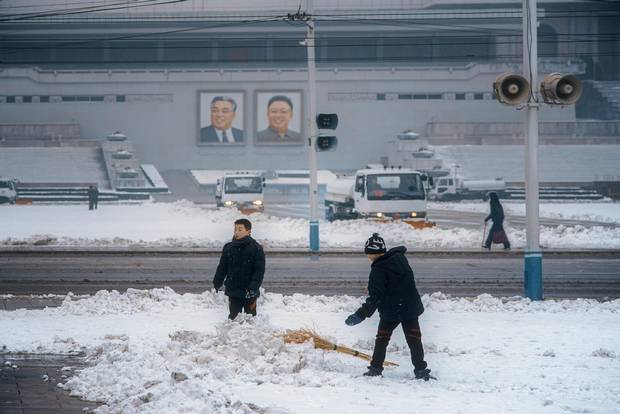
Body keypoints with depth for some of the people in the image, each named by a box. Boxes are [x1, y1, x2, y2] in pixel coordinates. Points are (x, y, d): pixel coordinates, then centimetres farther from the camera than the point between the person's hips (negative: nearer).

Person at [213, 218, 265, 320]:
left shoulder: (256, 249, -7)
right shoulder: (228, 248, 4)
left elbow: (259, 271, -10)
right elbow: (222, 268, 13)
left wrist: (253, 288, -20)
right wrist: (216, 284, 9)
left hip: (249, 293, -3)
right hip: (233, 292, 3)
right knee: (233, 316, 7)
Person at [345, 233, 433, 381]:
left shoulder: (378, 270, -18)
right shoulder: (400, 258, 0)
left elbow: (375, 297, -21)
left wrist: (361, 314, -20)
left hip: (390, 311, -5)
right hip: (411, 307, 5)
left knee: (382, 339, 11)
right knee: (414, 339, 5)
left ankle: (375, 368, 15)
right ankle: (420, 370, 1)